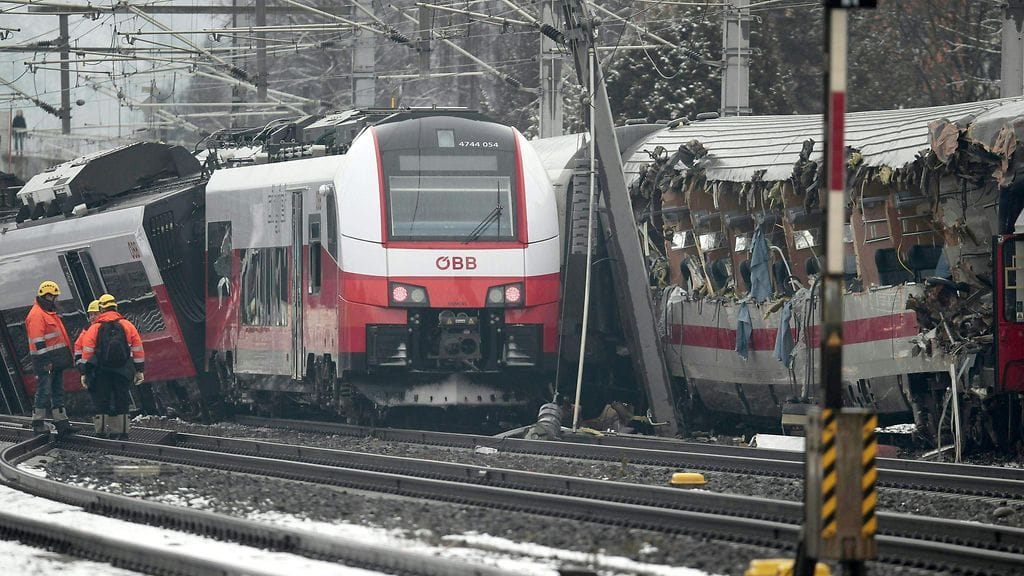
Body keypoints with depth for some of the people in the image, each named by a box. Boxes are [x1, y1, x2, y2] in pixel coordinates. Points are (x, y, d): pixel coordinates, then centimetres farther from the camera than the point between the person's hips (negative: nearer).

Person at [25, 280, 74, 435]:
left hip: (56, 362, 10)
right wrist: (45, 361, -22)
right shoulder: (36, 315, -13)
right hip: (45, 361, -10)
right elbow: (38, 341, -18)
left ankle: (61, 422, 13)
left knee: (58, 392, 10)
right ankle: (38, 423, -1)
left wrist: (66, 358, 23)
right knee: (44, 392, -6)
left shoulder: (50, 313, 19)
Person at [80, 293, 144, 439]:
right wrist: (139, 370, 10)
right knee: (121, 401, 10)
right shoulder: (127, 326, 2)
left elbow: (87, 352, -2)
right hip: (123, 371, 1)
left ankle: (100, 431, 2)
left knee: (101, 401, 5)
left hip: (100, 372, -1)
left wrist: (84, 372, 4)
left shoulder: (94, 328, -2)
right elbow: (138, 349, 4)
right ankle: (121, 431, 11)